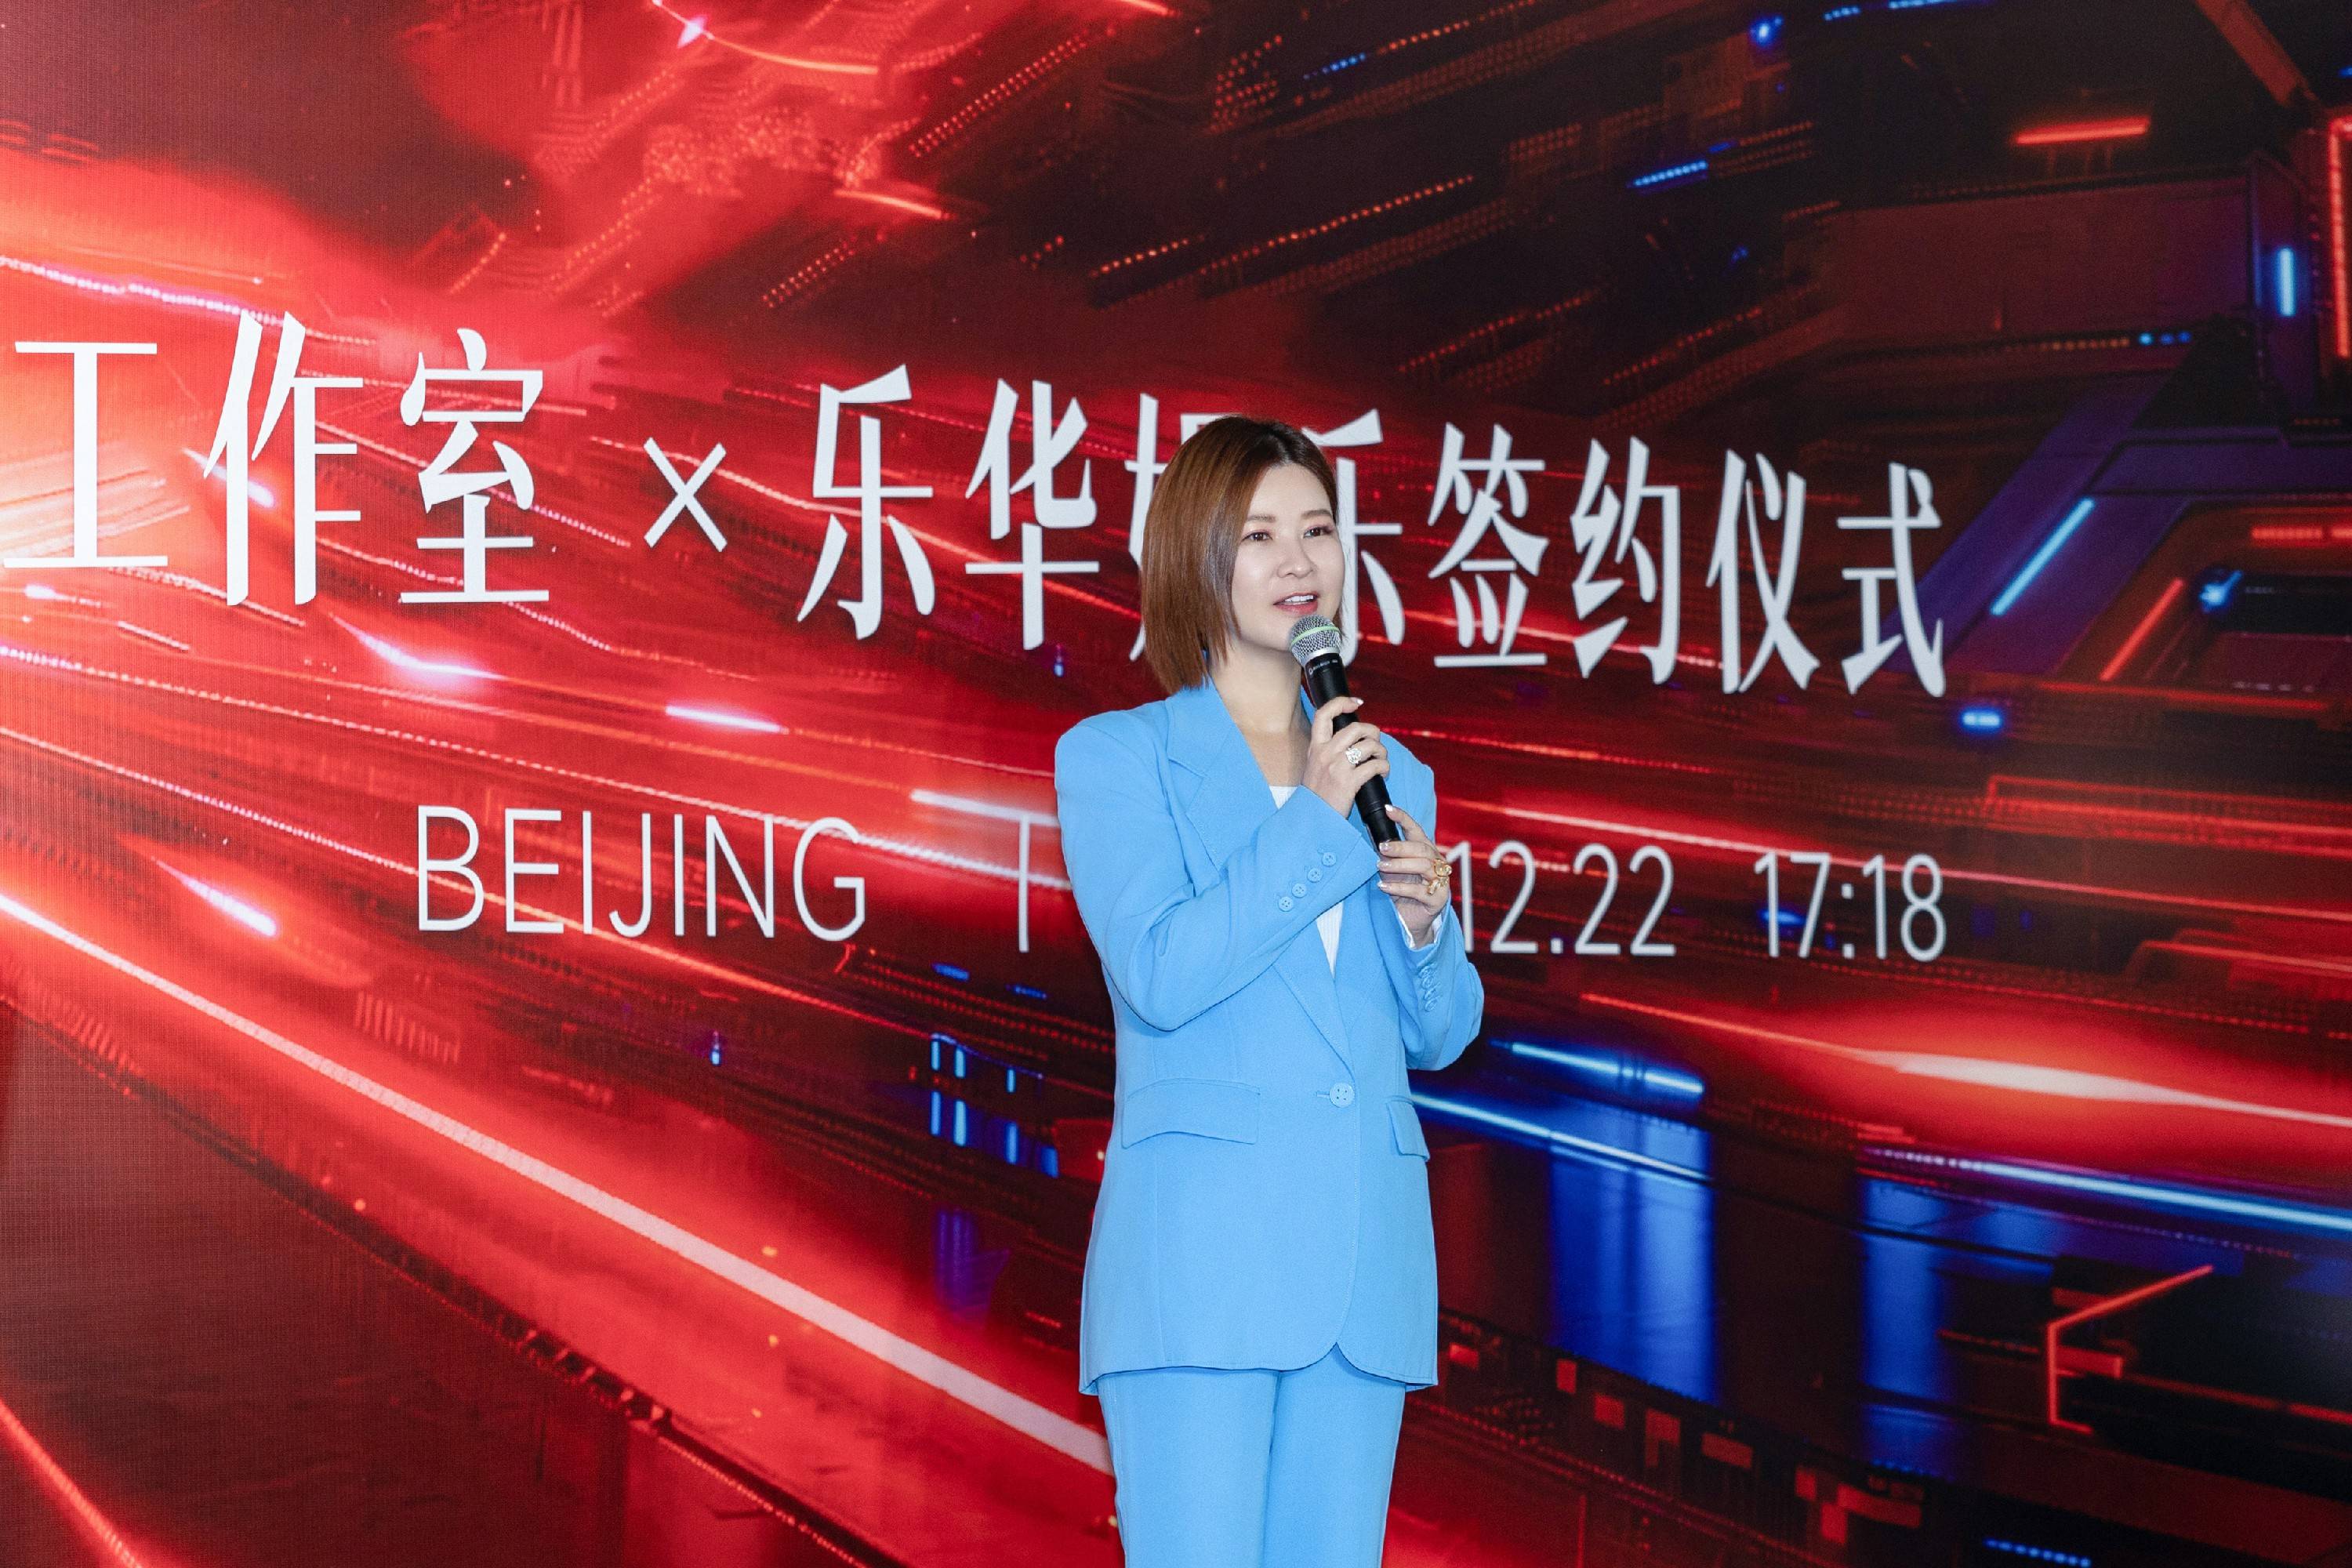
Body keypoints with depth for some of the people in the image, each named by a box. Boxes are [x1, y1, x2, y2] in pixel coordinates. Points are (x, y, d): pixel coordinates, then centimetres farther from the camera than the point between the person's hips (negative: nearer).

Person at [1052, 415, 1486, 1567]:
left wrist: (1425, 923, -2)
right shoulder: (1114, 757, 3)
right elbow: (1160, 975, -12)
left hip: (1369, 1255, 5)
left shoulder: (1391, 776, 17)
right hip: (1198, 1248, -5)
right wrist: (1315, 821, -8)